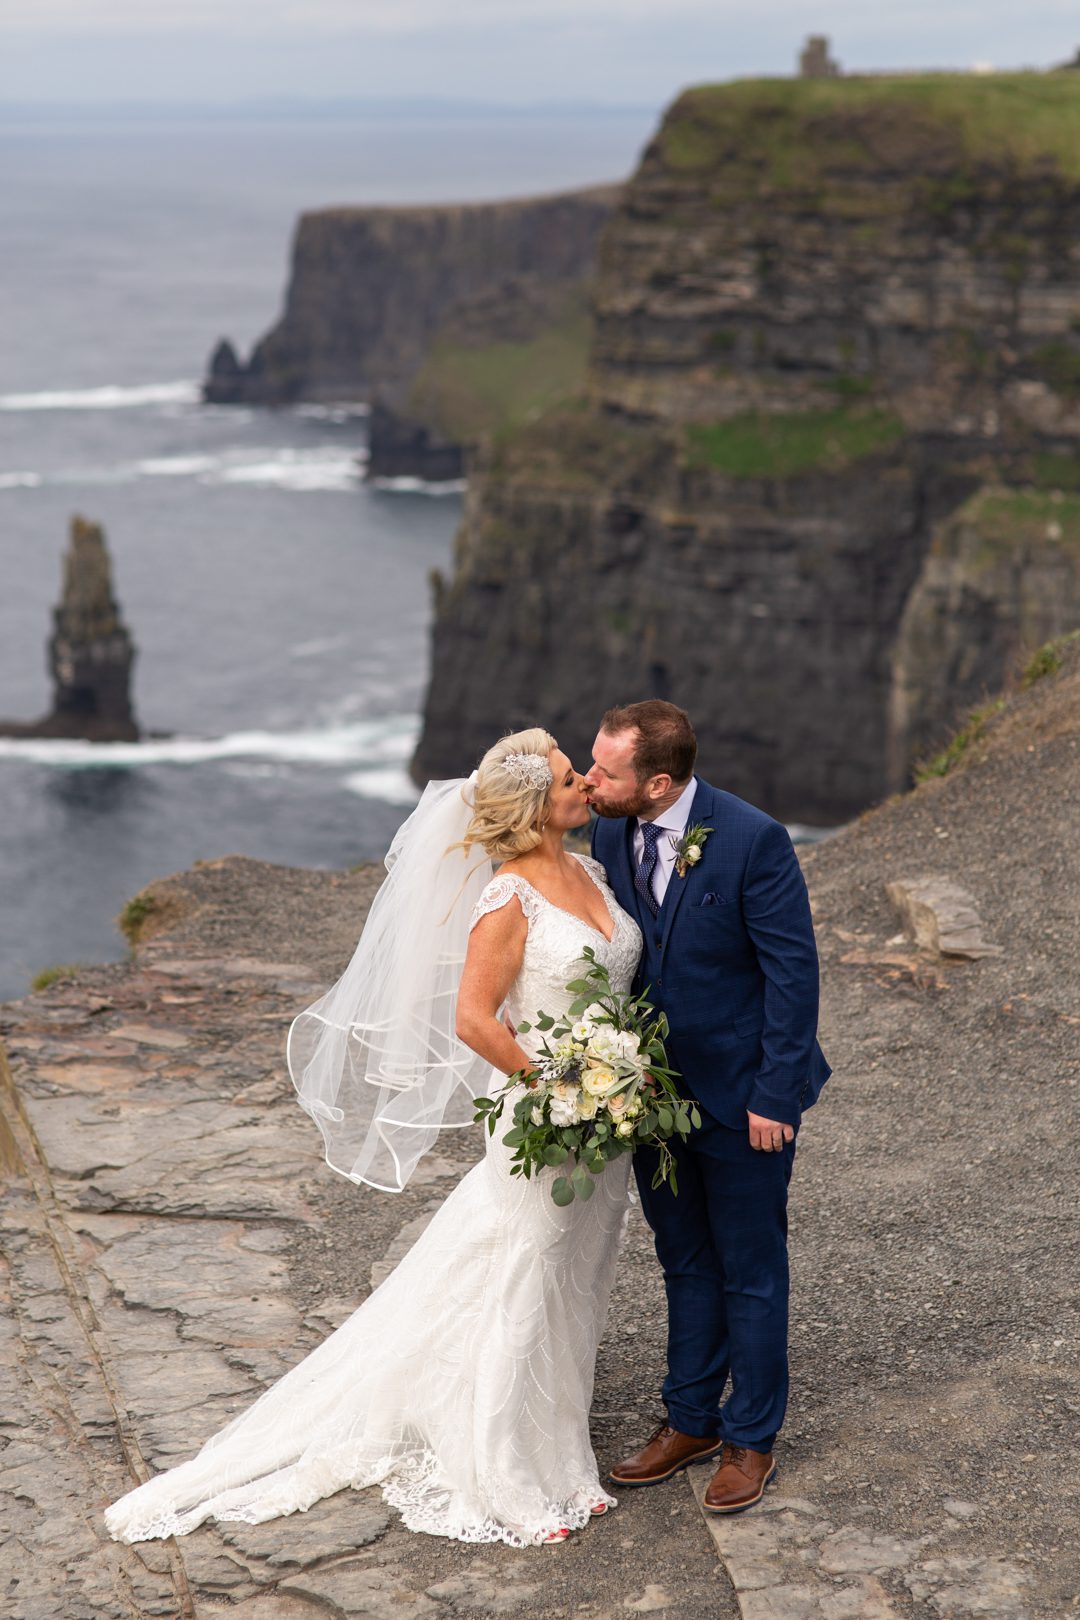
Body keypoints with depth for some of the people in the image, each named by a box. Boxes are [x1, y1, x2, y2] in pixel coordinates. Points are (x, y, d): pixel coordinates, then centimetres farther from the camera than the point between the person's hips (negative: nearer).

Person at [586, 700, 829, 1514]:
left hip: (742, 1095, -5)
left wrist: (774, 1097, -17)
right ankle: (690, 1421, 34)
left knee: (751, 1273, 9)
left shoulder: (753, 840, -21)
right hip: (652, 1088, 5)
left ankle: (750, 1439, 25)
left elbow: (793, 970, -17)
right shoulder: (610, 835, -4)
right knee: (686, 1265, 19)